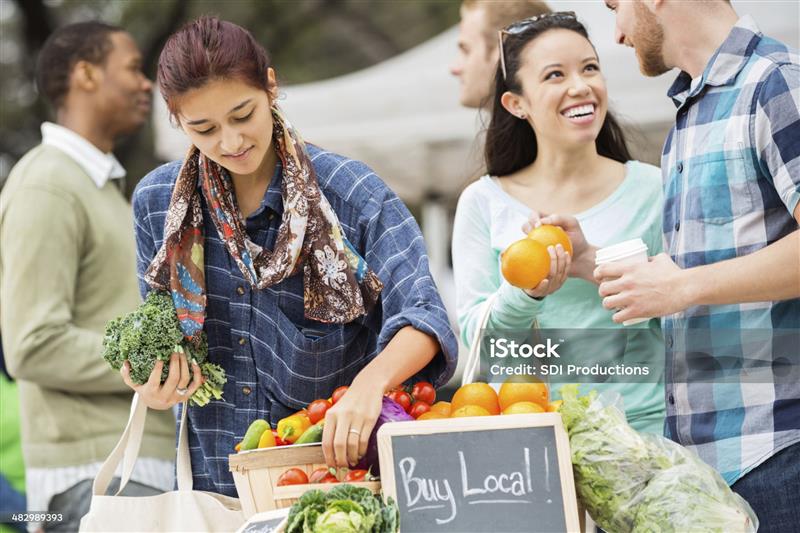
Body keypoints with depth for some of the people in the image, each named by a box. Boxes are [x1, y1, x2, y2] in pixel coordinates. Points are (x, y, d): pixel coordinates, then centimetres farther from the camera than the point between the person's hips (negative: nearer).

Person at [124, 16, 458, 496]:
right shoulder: (156, 203, 4)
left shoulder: (351, 192, -9)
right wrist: (155, 392, -5)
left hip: (338, 462, -5)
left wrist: (370, 382, -38)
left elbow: (423, 317, -19)